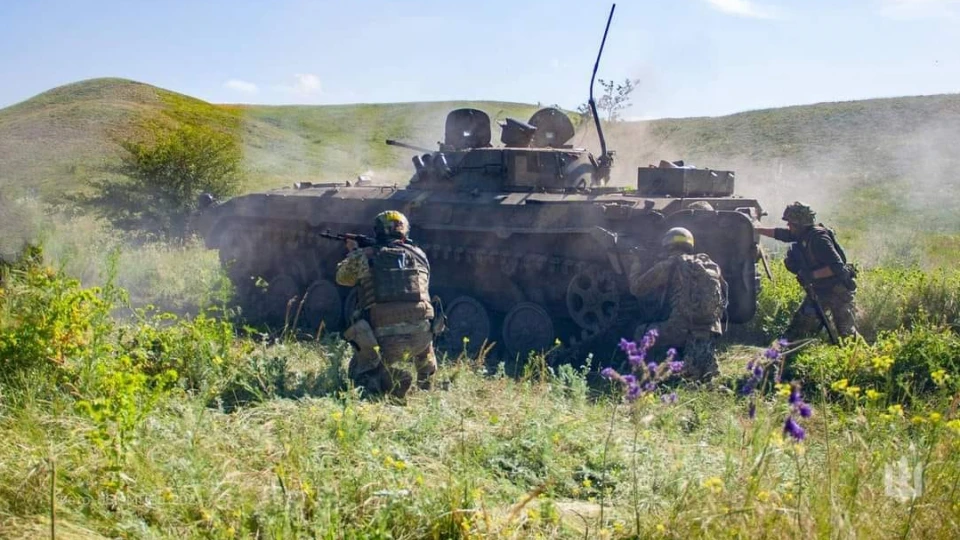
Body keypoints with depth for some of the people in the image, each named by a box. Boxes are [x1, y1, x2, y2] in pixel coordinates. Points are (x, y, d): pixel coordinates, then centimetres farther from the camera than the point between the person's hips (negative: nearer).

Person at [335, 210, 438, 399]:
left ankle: (390, 379, -11)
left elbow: (343, 278, 26)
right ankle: (426, 384, 35)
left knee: (358, 371, 21)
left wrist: (353, 253, 46)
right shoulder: (419, 255, 12)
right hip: (419, 337, 3)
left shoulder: (364, 256, 6)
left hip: (383, 340, -3)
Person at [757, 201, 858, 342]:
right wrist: (754, 229, 18)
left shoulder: (818, 238, -25)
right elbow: (779, 233, 17)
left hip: (838, 289, -9)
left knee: (846, 332, -5)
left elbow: (837, 267, -29)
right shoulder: (802, 234, 2)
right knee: (800, 321, 9)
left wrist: (812, 275, -29)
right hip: (820, 289, 9)